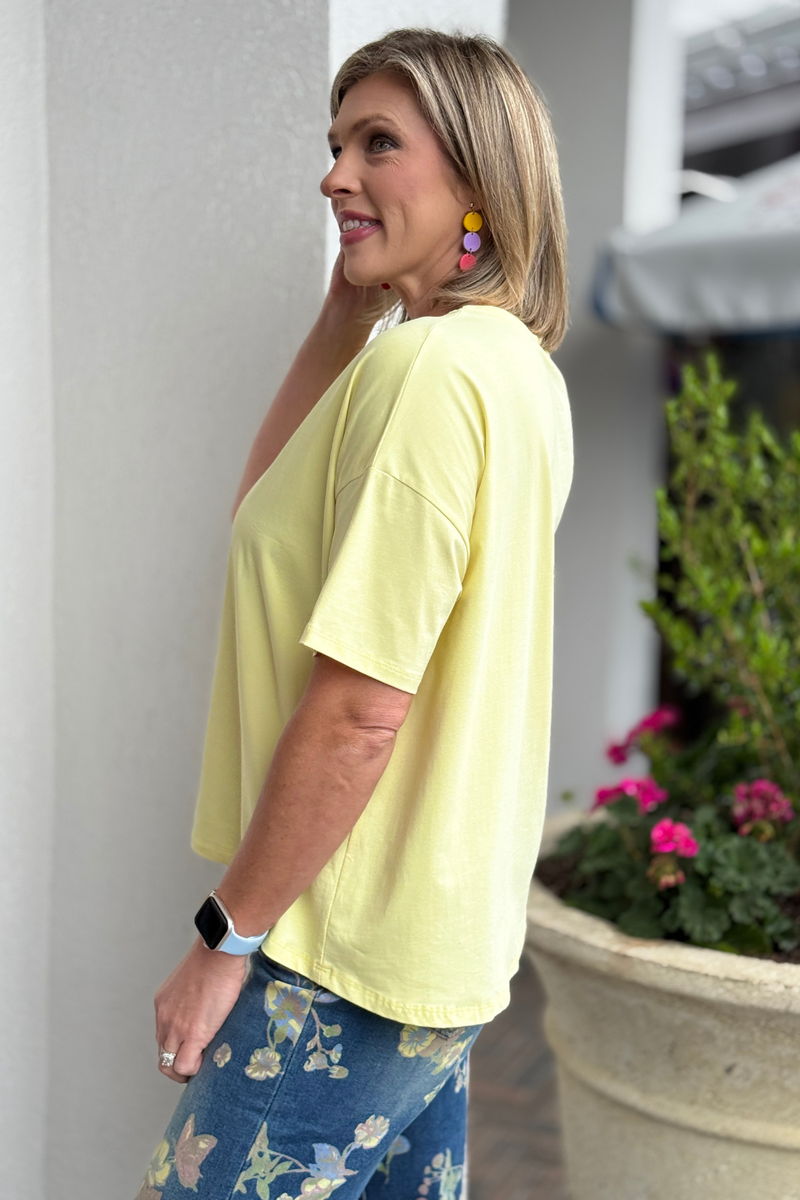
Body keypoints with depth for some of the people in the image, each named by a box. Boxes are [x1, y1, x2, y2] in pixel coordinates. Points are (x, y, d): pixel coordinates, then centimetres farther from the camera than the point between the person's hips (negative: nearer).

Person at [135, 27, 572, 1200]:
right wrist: (348, 307, 7)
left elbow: (360, 709, -24)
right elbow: (270, 507, 16)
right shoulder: (514, 365, 9)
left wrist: (226, 938, -14)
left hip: (351, 963, -9)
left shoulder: (427, 366, -21)